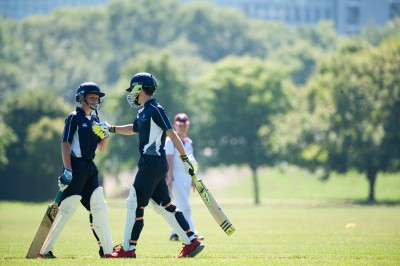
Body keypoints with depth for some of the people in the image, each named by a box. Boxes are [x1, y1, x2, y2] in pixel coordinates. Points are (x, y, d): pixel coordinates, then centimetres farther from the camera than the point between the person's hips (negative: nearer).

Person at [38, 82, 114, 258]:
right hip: (76, 166, -8)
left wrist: (105, 135, -1)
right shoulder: (74, 117, -7)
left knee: (99, 207, 5)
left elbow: (101, 148, 20)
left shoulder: (95, 119, 15)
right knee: (67, 209, -9)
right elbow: (65, 144, -13)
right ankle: (44, 250, -6)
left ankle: (107, 250, 10)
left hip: (90, 167, 8)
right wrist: (67, 170, -21)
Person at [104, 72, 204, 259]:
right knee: (162, 204, 9)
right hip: (152, 164, 9)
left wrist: (185, 158, -16)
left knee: (135, 204, -3)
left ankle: (128, 249, 3)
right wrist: (111, 129, 35)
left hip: (152, 164, -9)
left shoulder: (155, 110, -12)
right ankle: (191, 242, 8)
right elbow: (135, 128, 37)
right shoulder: (143, 112, 17)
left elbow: (171, 133, -15)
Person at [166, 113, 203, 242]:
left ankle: (174, 233, 15)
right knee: (185, 207, -15)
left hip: (187, 177, 7)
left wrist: (193, 179, 18)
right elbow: (169, 160, -12)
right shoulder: (170, 140, -5)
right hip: (176, 177, -7)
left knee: (181, 208, 8)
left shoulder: (189, 142, 17)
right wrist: (169, 178, -19)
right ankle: (192, 234, -21)